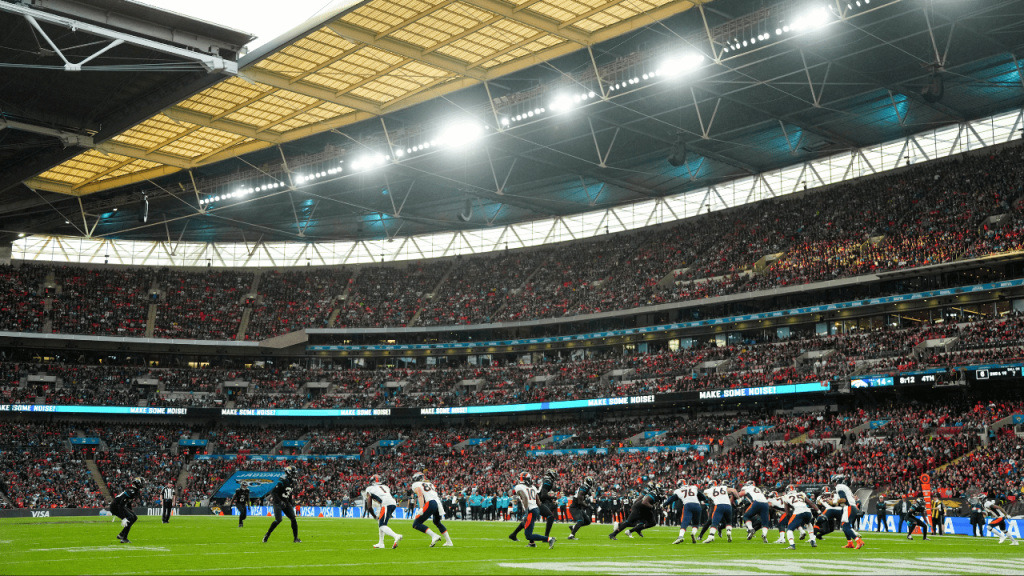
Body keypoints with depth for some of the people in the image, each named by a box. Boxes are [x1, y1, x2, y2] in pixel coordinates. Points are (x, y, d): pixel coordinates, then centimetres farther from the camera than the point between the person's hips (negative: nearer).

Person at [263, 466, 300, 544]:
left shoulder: (292, 483, 8)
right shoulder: (282, 482, -20)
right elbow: (273, 492, -22)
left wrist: (291, 503, 13)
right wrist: (280, 501, -27)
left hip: (286, 502, 8)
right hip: (278, 503, -8)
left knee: (293, 519, -2)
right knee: (278, 520, -18)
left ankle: (296, 538, 3)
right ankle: (266, 536, 0)